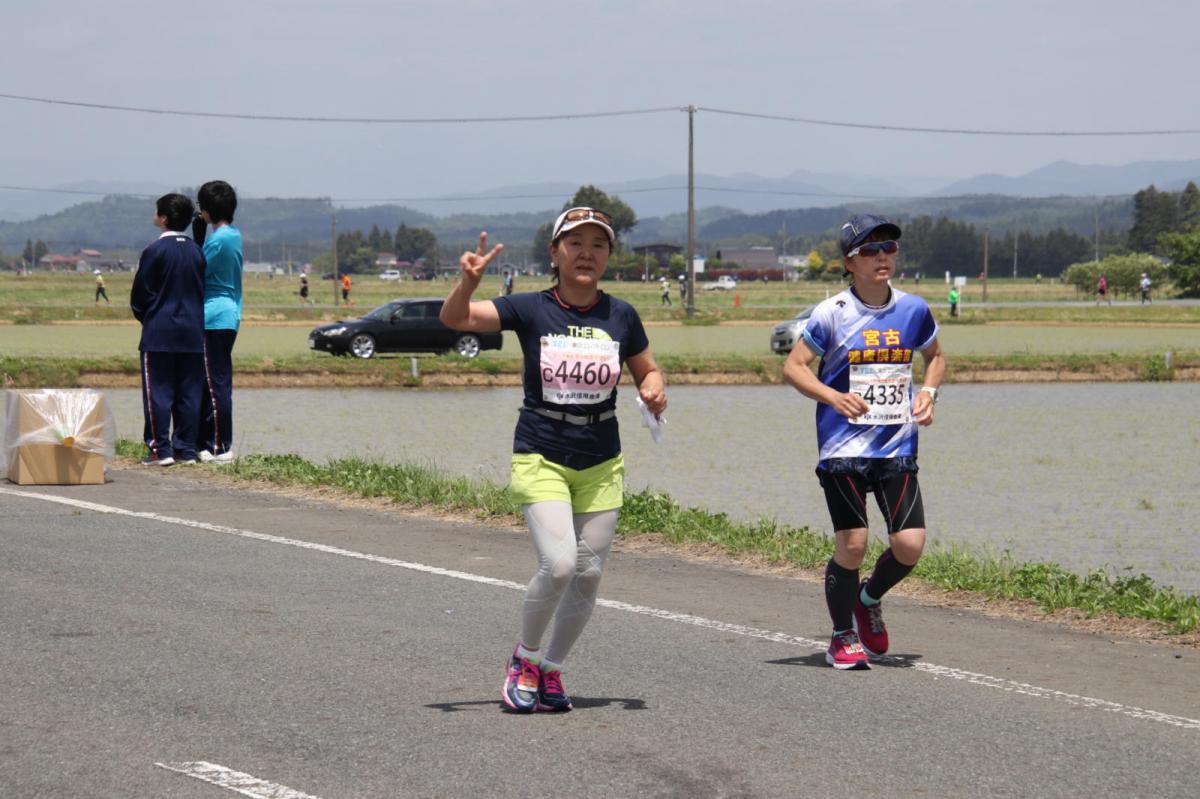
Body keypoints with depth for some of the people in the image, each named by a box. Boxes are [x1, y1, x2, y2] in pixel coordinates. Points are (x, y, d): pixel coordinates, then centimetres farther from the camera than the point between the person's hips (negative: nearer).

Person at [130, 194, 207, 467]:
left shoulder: (155, 251, -10)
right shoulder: (196, 251, 7)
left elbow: (139, 294, -6)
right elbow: (202, 289, 12)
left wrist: (145, 317, 11)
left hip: (159, 333, -5)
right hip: (192, 332, 5)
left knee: (157, 392, -2)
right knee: (189, 393, 7)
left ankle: (161, 449, -6)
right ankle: (185, 449, 7)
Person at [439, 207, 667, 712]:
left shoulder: (621, 316, 3)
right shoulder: (531, 310, -5)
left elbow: (647, 371, 16)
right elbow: (455, 318, -11)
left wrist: (653, 391, -7)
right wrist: (469, 280, -31)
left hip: (601, 465, 4)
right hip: (540, 457, -4)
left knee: (589, 573, 3)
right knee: (558, 564, -18)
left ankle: (551, 669, 23)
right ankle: (524, 658, 7)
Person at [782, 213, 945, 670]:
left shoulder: (913, 310, 6)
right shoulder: (832, 314, -6)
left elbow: (935, 357, 23)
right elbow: (794, 367, -3)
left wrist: (928, 392, 3)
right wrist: (833, 397, -19)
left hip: (898, 448, 3)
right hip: (844, 447, -3)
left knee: (910, 545, -6)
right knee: (852, 544, -7)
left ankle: (869, 600, 26)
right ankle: (843, 639, 12)